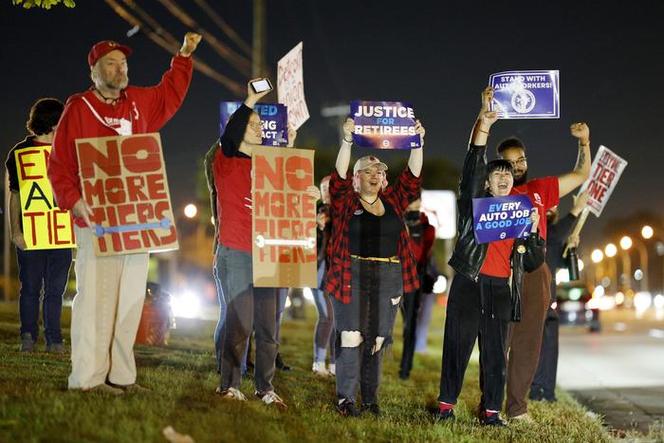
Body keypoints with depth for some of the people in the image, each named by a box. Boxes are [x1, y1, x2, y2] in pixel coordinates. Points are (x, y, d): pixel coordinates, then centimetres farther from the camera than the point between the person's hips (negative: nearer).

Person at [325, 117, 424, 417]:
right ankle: (345, 398, 2)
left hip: (388, 279, 4)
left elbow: (412, 177, 4)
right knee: (351, 337, -5)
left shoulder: (393, 201, 11)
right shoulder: (346, 201, 1)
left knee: (377, 340, 8)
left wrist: (417, 144, -8)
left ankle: (371, 397, 16)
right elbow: (339, 176, -14)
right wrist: (347, 141, -26)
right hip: (352, 277, -4)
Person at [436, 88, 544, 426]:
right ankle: (446, 404, 7)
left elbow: (534, 261, 15)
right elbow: (473, 166, -9)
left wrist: (532, 231, -2)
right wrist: (483, 125, -21)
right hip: (469, 284, -3)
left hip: (502, 289, 3)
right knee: (457, 345, -1)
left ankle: (490, 410, 7)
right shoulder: (475, 202, 8)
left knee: (495, 351, 3)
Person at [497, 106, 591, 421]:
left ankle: (517, 407, 12)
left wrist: (584, 141, 8)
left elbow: (581, 175, 22)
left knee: (527, 343, 5)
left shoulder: (540, 189, 16)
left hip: (535, 273, 4)